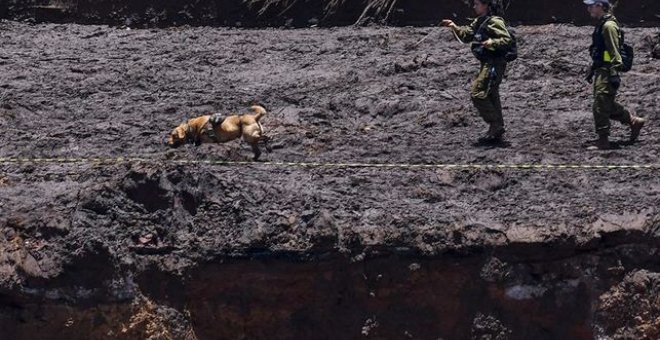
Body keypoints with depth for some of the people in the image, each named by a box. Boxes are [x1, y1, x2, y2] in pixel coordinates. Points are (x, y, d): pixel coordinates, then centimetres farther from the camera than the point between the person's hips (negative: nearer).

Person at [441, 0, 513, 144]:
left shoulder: (494, 21, -14)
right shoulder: (479, 21, 15)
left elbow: (507, 39, -20)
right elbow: (467, 34, 20)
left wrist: (492, 43, -35)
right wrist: (454, 27, 6)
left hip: (494, 64, -10)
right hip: (487, 63, 10)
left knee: (477, 92, -14)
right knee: (491, 96, 14)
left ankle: (496, 125, -9)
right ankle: (497, 132, 21)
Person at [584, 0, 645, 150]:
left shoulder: (609, 25, -15)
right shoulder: (601, 24, 16)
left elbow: (614, 52, -19)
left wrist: (614, 74, -22)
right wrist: (593, 70, 26)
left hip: (607, 72, -10)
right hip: (601, 70, 10)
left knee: (600, 106, -7)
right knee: (608, 105, 15)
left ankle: (603, 141, -2)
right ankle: (634, 121, 25)